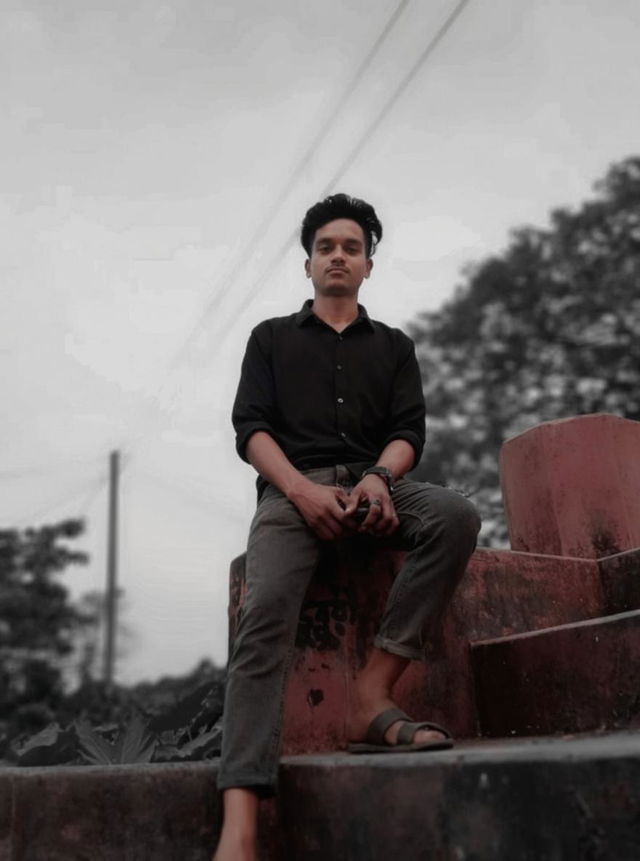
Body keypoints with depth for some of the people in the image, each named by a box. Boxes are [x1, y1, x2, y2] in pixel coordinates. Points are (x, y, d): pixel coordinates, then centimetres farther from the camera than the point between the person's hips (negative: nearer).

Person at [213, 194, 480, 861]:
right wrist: (301, 489, -14)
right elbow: (250, 428, 6)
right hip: (293, 486, -2)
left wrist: (379, 477, -15)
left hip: (374, 482, 2)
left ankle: (372, 696, -29)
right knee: (265, 617, -28)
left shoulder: (393, 346, 24)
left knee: (456, 516, -31)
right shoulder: (271, 337, 20)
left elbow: (409, 430, 10)